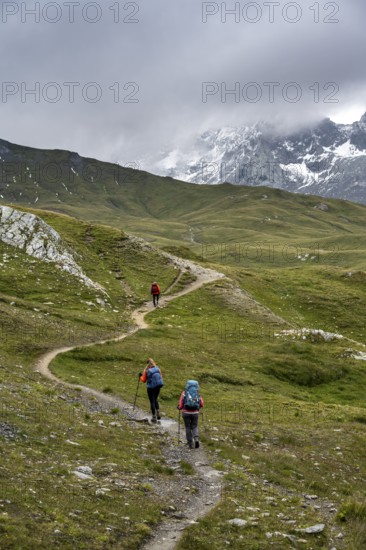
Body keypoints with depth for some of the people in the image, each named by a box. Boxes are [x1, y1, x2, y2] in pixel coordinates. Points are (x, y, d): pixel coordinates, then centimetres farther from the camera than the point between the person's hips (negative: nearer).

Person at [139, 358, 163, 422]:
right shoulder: (158, 369, -1)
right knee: (155, 399, 25)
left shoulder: (146, 370, -10)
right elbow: (161, 377, 5)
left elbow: (143, 380, -3)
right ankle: (158, 413, 14)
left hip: (150, 387, -4)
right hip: (158, 386, 4)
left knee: (152, 401, 5)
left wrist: (141, 376, 16)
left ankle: (154, 417, 7)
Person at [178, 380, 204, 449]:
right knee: (195, 427, 15)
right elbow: (202, 404, 4)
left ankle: (190, 444, 14)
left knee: (188, 428, 12)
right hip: (195, 413, 1)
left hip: (186, 413, -1)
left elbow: (180, 404, -4)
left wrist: (180, 408, 18)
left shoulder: (184, 393, -1)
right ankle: (196, 439, -10)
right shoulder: (198, 394, 5)